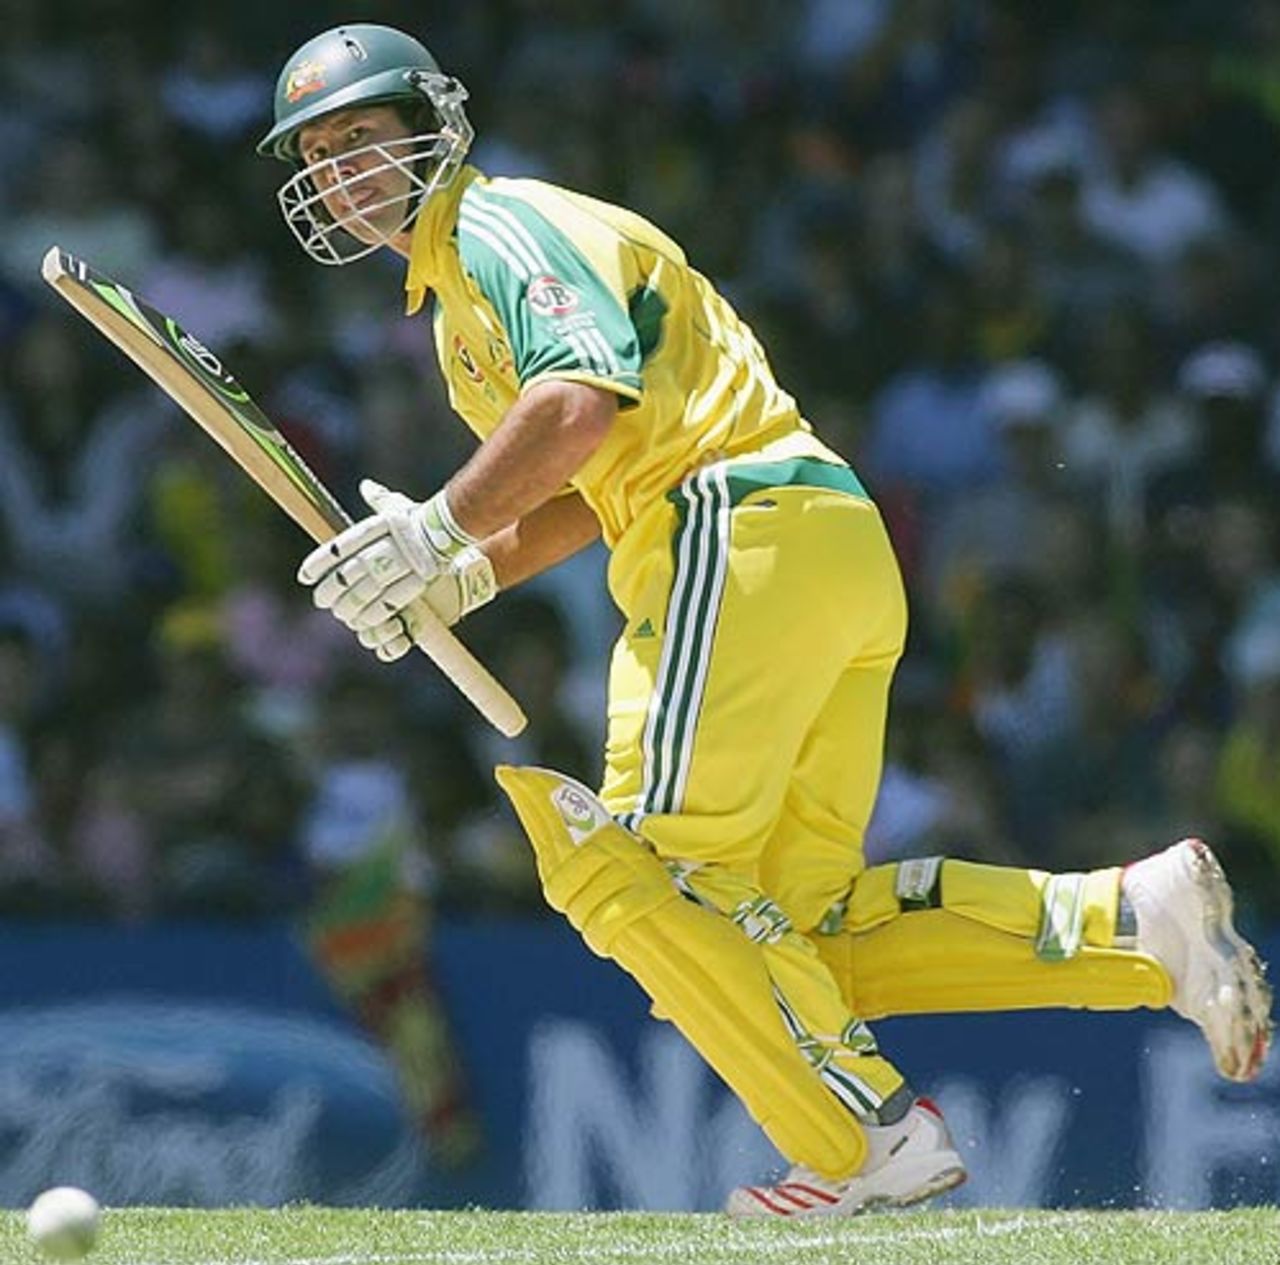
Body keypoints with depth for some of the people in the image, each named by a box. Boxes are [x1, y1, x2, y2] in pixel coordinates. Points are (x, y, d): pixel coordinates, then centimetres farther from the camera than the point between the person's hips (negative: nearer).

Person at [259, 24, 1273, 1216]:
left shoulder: (500, 225, -2)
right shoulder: (457, 307, 28)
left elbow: (584, 401, -20)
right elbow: (585, 493, 28)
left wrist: (440, 525, -21)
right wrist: (457, 579, 12)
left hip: (749, 530, -10)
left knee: (635, 862, -12)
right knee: (788, 928, 5)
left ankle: (870, 1141, -14)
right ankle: (1126, 918, -2)